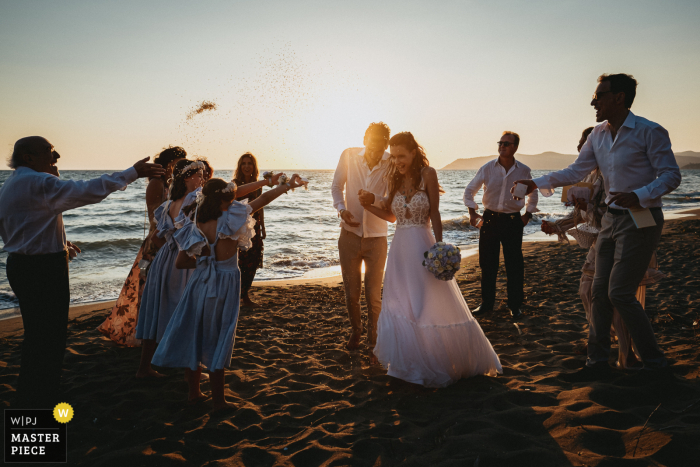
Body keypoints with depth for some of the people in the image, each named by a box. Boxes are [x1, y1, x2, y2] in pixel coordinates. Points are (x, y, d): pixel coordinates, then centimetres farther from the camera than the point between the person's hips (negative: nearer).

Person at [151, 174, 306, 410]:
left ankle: (194, 391, 30)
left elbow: (181, 262, -3)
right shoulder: (230, 221, -16)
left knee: (194, 336, 17)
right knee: (218, 339, 8)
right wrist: (287, 185, 2)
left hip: (201, 283, 4)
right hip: (225, 285, -3)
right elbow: (262, 200, -8)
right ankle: (217, 398, 18)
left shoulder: (196, 227, -7)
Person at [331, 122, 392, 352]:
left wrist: (375, 200, -31)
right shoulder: (349, 156, -6)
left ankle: (374, 337, 26)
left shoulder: (392, 164, -10)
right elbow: (336, 186, 4)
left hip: (377, 238, -1)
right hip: (349, 234, 2)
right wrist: (342, 208, -13)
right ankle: (356, 330, 37)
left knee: (373, 295, 3)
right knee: (351, 292, 11)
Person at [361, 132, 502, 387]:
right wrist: (368, 206, 0)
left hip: (422, 246, -5)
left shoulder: (427, 174, -6)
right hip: (400, 248, 5)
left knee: (436, 304, -1)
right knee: (399, 305, 8)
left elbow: (435, 214, -7)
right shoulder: (395, 179, 8)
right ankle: (407, 362, 25)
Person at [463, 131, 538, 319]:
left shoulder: (524, 170, 2)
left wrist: (528, 214, 11)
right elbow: (469, 190, 9)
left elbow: (533, 194, 19)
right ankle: (486, 304, 18)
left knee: (514, 265, 2)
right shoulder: (487, 168, 0)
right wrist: (472, 212, 1)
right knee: (487, 263, 5)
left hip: (513, 221, 0)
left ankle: (515, 305, 17)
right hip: (490, 219, 1)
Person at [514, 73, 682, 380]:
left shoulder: (650, 132, -11)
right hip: (611, 219, 8)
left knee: (620, 293, -10)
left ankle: (655, 363, 10)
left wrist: (639, 197, -28)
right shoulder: (598, 135, 9)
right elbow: (575, 172, 11)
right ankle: (598, 362, 18)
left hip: (640, 221, -7)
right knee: (600, 292, 7)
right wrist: (537, 184, 2)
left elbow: (671, 175, -13)